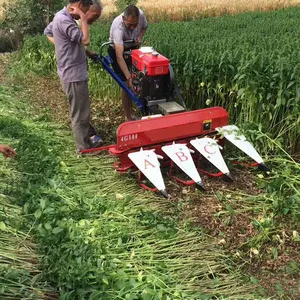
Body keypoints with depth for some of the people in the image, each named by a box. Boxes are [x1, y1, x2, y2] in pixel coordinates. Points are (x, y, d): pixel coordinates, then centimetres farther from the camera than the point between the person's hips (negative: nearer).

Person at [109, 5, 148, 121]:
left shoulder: (141, 14, -25)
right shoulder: (118, 27, -40)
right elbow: (119, 57, -47)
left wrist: (140, 37, -19)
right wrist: (129, 77, -54)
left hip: (133, 48, 6)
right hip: (117, 50, -5)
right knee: (126, 84, -9)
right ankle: (129, 117, 1)